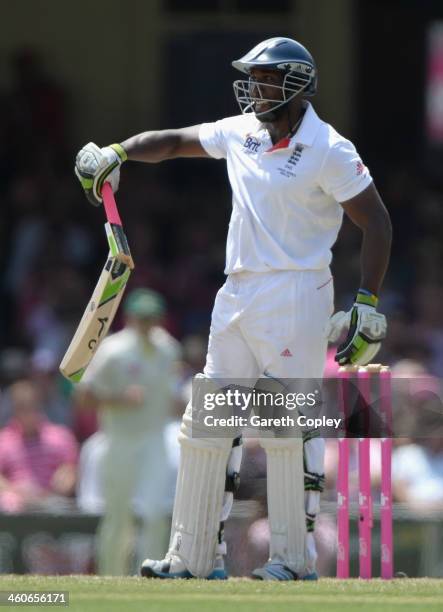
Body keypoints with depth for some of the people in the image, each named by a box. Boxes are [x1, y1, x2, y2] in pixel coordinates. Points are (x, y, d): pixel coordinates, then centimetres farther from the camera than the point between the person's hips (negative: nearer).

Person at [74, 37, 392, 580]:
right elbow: (173, 142, 22)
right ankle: (193, 556, 10)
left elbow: (376, 223, -9)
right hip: (237, 292, 8)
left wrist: (368, 305, -14)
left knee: (291, 424, -8)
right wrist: (116, 153, 4)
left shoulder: (328, 151, -10)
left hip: (295, 294, -8)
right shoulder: (242, 133, 10)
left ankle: (295, 557, -1)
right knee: (206, 421, 6)